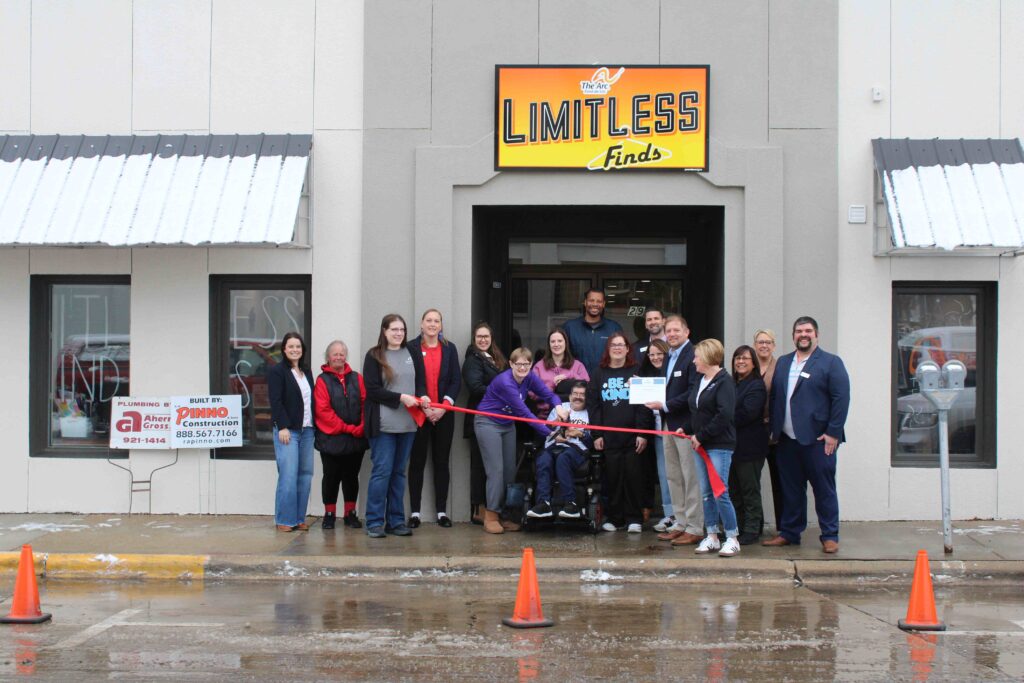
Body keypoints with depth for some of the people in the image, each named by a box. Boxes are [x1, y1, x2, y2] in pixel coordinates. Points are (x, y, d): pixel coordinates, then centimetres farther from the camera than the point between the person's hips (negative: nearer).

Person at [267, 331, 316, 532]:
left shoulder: (307, 372, 17)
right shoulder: (277, 372, -2)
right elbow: (276, 401, -9)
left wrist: (314, 425, 10)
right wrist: (283, 427, -16)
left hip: (306, 430, 6)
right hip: (287, 430, -6)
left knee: (306, 474, 3)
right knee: (288, 475, -10)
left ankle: (299, 518, 9)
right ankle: (284, 520, -3)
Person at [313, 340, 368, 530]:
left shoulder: (356, 378, 9)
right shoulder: (322, 380, -1)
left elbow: (366, 403, 2)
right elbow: (323, 410, -10)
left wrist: (362, 427, -13)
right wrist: (347, 428, -13)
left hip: (356, 438, 3)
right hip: (331, 438, -3)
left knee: (351, 476, 9)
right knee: (331, 476, 6)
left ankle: (350, 514, 19)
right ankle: (329, 514, 16)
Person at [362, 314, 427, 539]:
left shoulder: (413, 355, 12)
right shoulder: (374, 356, 0)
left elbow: (421, 383, 14)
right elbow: (372, 389, -8)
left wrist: (423, 396, -8)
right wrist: (401, 397, -16)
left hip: (408, 423, 4)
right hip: (383, 424, -4)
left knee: (399, 472, 10)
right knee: (381, 471, -5)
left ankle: (396, 520, 15)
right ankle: (374, 522, 1)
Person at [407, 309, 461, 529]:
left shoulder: (449, 349, 8)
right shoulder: (411, 348, 1)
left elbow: (456, 381, 5)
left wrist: (444, 406, -8)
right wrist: (423, 407, -11)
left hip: (443, 414, 2)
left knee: (442, 462, 5)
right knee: (417, 462, 2)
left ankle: (442, 511, 10)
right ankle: (415, 512, 6)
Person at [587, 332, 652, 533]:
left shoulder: (636, 371, 3)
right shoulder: (599, 374, 10)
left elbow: (644, 403, -2)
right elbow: (592, 404, 7)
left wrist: (643, 433, -9)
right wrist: (596, 434, 0)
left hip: (632, 436, -2)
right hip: (609, 436, 2)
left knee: (633, 476, 0)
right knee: (612, 477, 3)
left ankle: (634, 518, 9)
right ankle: (614, 518, 13)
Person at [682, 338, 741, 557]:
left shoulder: (724, 381, -12)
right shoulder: (700, 381, 14)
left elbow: (724, 415, -21)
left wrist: (701, 436, -17)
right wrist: (687, 430, 5)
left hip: (719, 445, -8)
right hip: (700, 444, 8)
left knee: (720, 493, -8)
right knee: (706, 493, 10)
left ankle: (732, 538, 2)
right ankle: (712, 537, 16)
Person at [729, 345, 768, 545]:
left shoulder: (756, 386, -10)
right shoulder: (732, 384, 15)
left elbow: (747, 414, -20)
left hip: (749, 447, -8)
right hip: (732, 444, 8)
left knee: (750, 490, 0)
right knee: (734, 490, 13)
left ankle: (751, 531, 6)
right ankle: (738, 527, 22)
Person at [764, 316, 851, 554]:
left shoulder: (831, 362, -1)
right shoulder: (783, 363, 16)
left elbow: (841, 398, -7)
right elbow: (774, 397, 17)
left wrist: (833, 433, -13)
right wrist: (774, 429, 9)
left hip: (818, 439, -5)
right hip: (787, 440, 5)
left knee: (824, 490, 0)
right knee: (790, 489, 10)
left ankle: (830, 537, 8)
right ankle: (789, 533, 19)